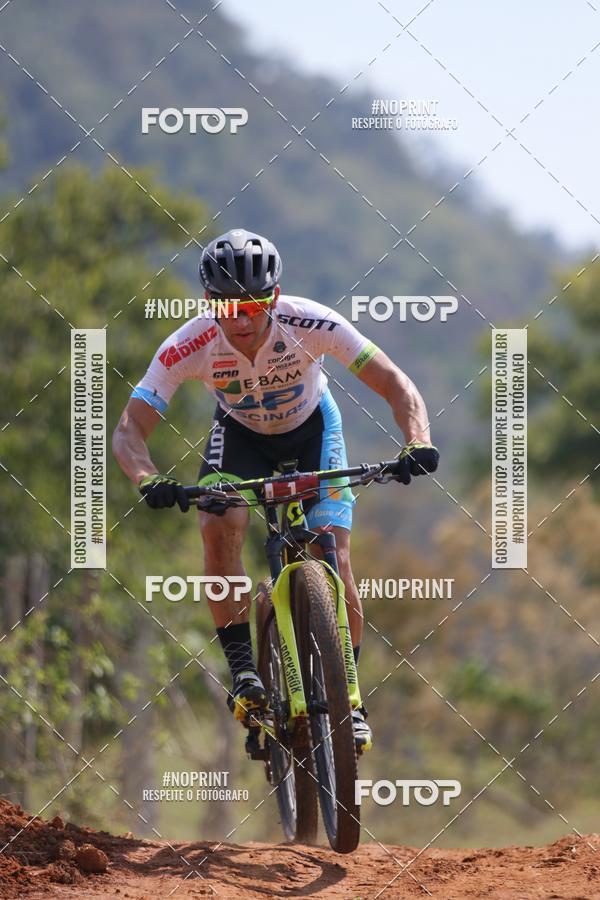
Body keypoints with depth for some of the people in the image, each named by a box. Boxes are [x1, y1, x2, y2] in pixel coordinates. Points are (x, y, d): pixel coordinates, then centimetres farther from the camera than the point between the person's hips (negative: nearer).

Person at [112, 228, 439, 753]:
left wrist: (418, 444, -48)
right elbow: (130, 430, -31)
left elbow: (396, 386, -30)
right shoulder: (189, 347, -31)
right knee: (220, 525, -29)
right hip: (240, 434, 1)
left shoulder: (309, 324, -33)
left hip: (312, 429, 0)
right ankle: (243, 670, -19)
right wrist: (150, 481, -52)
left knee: (334, 561, -15)